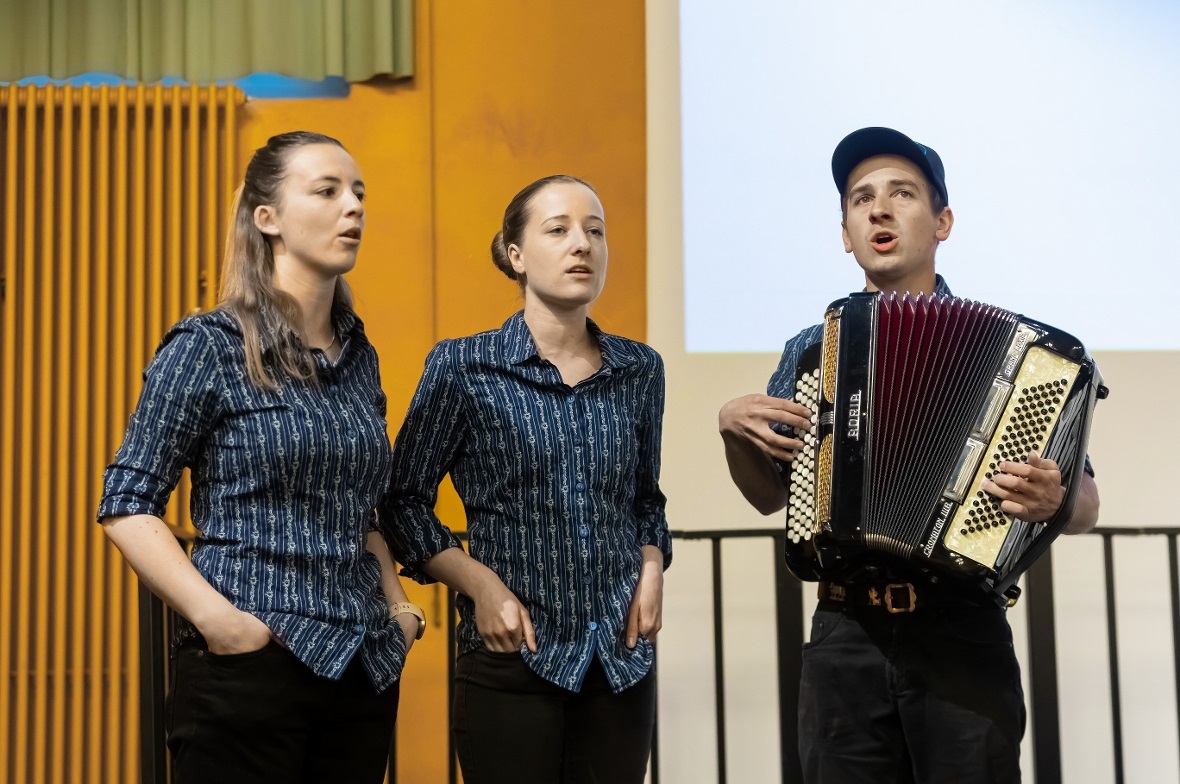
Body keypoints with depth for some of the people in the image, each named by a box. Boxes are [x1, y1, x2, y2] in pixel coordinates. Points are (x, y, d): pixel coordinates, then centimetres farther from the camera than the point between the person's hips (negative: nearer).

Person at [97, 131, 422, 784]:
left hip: (364, 670, 6)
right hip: (251, 661, -5)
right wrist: (217, 618, -18)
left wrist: (398, 605, 9)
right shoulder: (208, 346, -6)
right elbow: (128, 507, -8)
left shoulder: (358, 355, 12)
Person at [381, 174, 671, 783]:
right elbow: (404, 502, -1)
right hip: (511, 658, -3)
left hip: (622, 659, 4)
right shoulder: (462, 367, -5)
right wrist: (481, 585, -12)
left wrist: (652, 565, 1)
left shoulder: (640, 371, 6)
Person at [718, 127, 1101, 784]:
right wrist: (732, 427, 1)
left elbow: (1086, 508, 3)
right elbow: (769, 495, 20)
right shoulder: (811, 350, 12)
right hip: (844, 638, 3)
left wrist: (1055, 498, -20)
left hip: (963, 636, -2)